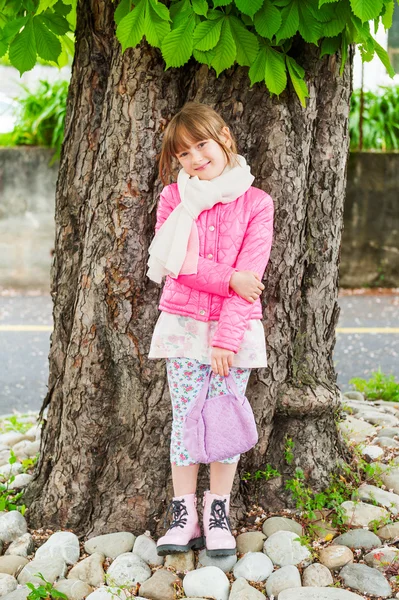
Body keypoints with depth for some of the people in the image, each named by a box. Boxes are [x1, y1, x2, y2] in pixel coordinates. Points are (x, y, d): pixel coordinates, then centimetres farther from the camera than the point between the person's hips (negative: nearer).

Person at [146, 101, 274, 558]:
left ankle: (218, 513, 13)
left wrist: (226, 337, -15)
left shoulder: (255, 203, -3)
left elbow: (251, 274, -9)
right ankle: (184, 515, 10)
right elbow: (174, 262, -7)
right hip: (183, 323, 1)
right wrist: (228, 278, -18)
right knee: (185, 417, 2)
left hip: (235, 327, -1)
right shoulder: (173, 197, 3)